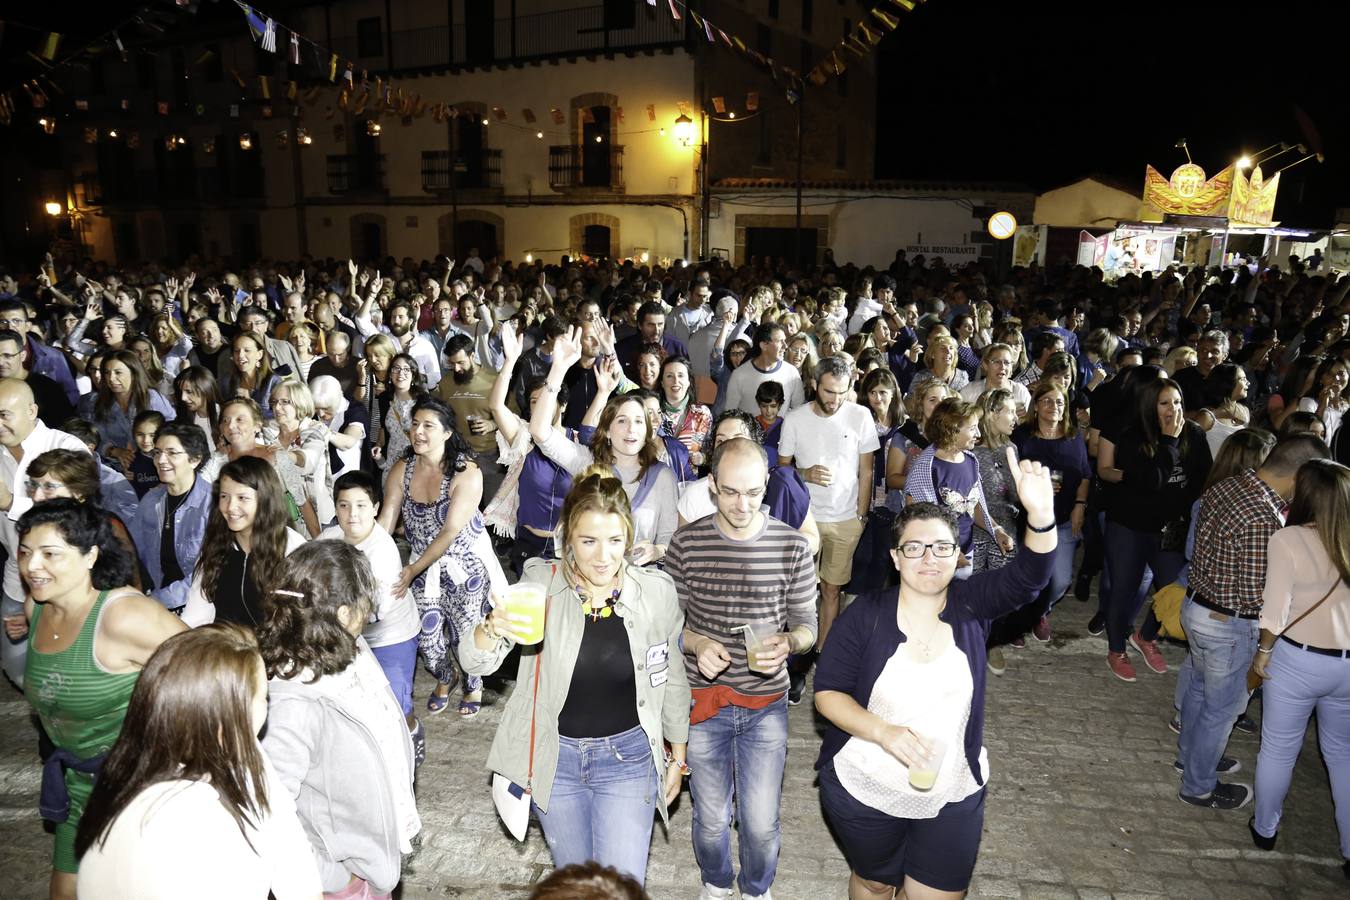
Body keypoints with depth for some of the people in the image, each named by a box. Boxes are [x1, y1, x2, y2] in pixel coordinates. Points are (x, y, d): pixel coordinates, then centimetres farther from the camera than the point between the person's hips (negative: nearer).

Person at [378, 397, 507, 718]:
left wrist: (413, 570, -29)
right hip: (422, 564, 4)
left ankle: (473, 686, 39)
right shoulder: (401, 470, -6)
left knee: (465, 633, 6)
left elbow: (451, 532, -24)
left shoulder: (467, 473, -21)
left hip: (465, 564, -4)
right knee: (427, 636, 7)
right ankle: (444, 679, 43)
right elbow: (385, 522, -8)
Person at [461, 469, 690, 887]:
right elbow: (476, 662, -19)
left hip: (628, 760, -1)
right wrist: (494, 627, -42)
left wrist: (678, 757, 11)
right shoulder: (542, 583, -14)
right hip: (556, 759, 1)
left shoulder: (657, 591, -12)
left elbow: (672, 679, 3)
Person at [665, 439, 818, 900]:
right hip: (704, 703, 0)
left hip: (766, 704, 0)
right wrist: (696, 642, -21)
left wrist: (786, 642, -23)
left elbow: (807, 624, -1)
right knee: (711, 817, 17)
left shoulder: (792, 545, -9)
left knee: (761, 822, 9)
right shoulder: (686, 543, -10)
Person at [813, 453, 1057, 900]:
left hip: (953, 797, 1)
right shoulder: (866, 614, -13)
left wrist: (1041, 516, -47)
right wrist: (883, 732, -29)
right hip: (865, 791, -1)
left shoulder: (971, 605, -10)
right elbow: (828, 692, -12)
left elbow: (1027, 576, -27)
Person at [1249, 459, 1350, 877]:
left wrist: (1264, 650, -1)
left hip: (1297, 661, -3)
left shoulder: (1287, 539, -16)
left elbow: (1275, 607, -15)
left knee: (1279, 748, 15)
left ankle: (1265, 829, 32)